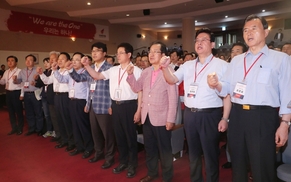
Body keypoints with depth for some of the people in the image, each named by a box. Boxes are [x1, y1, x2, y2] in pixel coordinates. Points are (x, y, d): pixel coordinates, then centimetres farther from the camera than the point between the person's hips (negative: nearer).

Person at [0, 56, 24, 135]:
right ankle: (14, 128, 25)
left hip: (16, 92, -7)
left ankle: (20, 128, 15)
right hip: (8, 93, 7)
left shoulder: (19, 71, -10)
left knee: (18, 111, 3)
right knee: (11, 111, 13)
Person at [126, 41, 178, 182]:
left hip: (161, 118, -6)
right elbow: (136, 88, 8)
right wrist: (130, 75, -7)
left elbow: (173, 97, -13)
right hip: (147, 117, 6)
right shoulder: (146, 72, 10)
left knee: (164, 149, 9)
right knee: (149, 148, 19)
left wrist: (170, 119, -15)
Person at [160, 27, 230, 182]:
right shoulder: (187, 65, 11)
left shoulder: (221, 65, -4)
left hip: (210, 115, -5)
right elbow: (172, 80, 4)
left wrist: (225, 118, -11)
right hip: (189, 114, 5)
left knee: (210, 154, 9)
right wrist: (165, 68, -15)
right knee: (193, 152, 19)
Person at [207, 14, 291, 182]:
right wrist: (216, 84, -11)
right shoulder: (236, 60, 14)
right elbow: (226, 88, 11)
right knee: (238, 164, 18)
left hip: (263, 118, -4)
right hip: (237, 116, 5)